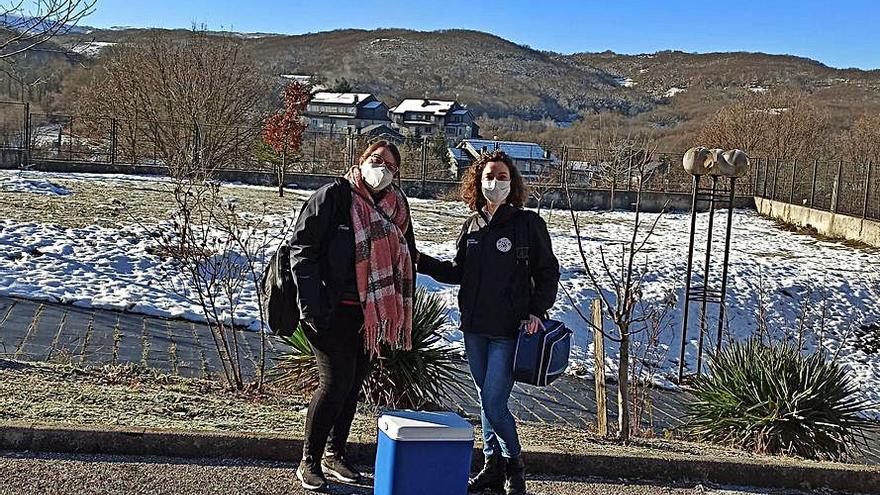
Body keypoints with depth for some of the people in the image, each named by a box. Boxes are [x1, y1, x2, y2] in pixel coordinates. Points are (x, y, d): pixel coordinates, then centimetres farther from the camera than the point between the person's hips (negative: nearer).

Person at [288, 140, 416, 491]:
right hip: (334, 312, -6)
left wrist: (405, 307, 12)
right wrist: (311, 305, -18)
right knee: (336, 383, -7)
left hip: (372, 313, 7)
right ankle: (309, 461, 10)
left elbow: (406, 258, 19)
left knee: (353, 384, 13)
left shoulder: (396, 205, 10)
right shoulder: (334, 196, -9)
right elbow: (302, 248, -13)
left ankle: (335, 454, 29)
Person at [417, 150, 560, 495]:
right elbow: (458, 273, 14)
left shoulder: (528, 223, -4)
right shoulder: (472, 225, 9)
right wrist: (421, 261, 2)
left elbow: (547, 272, 1)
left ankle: (513, 467, 15)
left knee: (494, 402, -7)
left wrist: (536, 311, -9)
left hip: (509, 330, -5)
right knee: (485, 399, 13)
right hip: (474, 329, 5)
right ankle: (493, 467, 26)